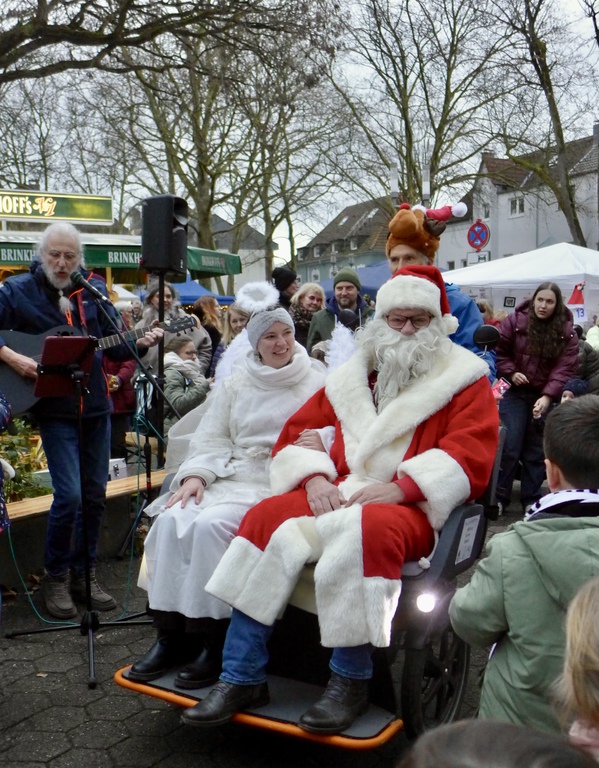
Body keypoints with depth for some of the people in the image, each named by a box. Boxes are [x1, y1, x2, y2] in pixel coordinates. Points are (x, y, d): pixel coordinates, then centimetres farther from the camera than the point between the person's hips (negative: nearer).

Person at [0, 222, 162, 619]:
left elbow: (113, 346, 8)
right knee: (69, 494, -11)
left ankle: (83, 573, 25)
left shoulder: (94, 289, 5)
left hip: (96, 405, 4)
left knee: (95, 493, 9)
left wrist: (140, 343, -8)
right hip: (54, 408, -4)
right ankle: (56, 575, 11)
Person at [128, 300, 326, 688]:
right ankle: (171, 631, -8)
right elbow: (212, 437, 10)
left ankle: (212, 639, -15)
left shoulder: (315, 381, 4)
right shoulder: (236, 382, 16)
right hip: (231, 474, 5)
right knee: (172, 519, -20)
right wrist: (196, 475, -7)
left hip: (278, 481, -5)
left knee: (211, 525, -29)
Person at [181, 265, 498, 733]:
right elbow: (298, 433, 18)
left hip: (413, 506, -4)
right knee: (265, 518, -19)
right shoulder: (350, 378, 21)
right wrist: (315, 478, -5)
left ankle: (351, 683, -21)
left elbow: (470, 455, -7)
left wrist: (399, 486, -20)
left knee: (369, 530, -37)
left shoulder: (464, 379, 7)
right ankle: (243, 679, -13)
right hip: (337, 495, 5)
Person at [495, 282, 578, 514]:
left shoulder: (566, 333, -5)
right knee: (509, 446, -5)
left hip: (545, 397, 1)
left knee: (537, 451, 8)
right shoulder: (515, 322, -5)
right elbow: (498, 351, 2)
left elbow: (564, 369, -12)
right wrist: (510, 373, -14)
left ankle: (531, 500, 18)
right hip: (516, 393, -1)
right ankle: (499, 496, 5)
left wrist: (548, 396, -25)